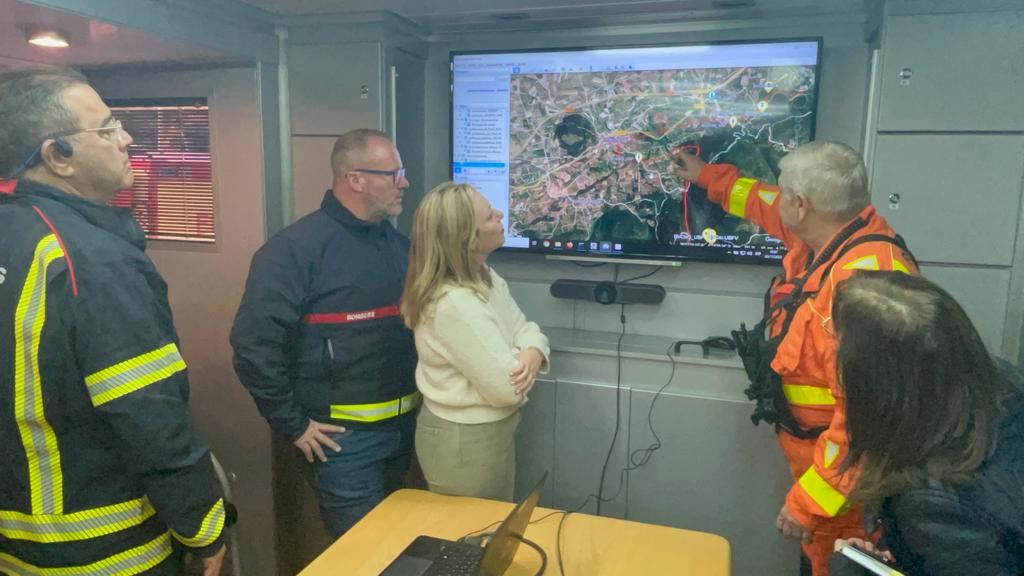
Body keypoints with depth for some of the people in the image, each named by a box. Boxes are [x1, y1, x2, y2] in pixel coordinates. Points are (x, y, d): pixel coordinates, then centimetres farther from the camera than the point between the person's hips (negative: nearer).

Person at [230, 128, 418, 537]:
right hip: (343, 434, -7)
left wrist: (422, 391, 11)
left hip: (403, 425, 7)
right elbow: (254, 344, -18)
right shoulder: (297, 248, -15)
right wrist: (293, 424, -14)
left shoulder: (398, 243, 8)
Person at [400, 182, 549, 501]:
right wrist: (522, 361, -7)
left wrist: (533, 353, -21)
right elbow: (507, 389, -28)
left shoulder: (487, 277, 1)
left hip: (491, 431, 9)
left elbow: (526, 329, 1)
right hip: (464, 442, -9)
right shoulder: (454, 304, -30)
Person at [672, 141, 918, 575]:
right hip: (812, 444, 9)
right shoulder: (829, 233, -3)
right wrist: (708, 177, 29)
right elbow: (767, 207, 19)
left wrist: (809, 500, -29)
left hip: (841, 469, -9)